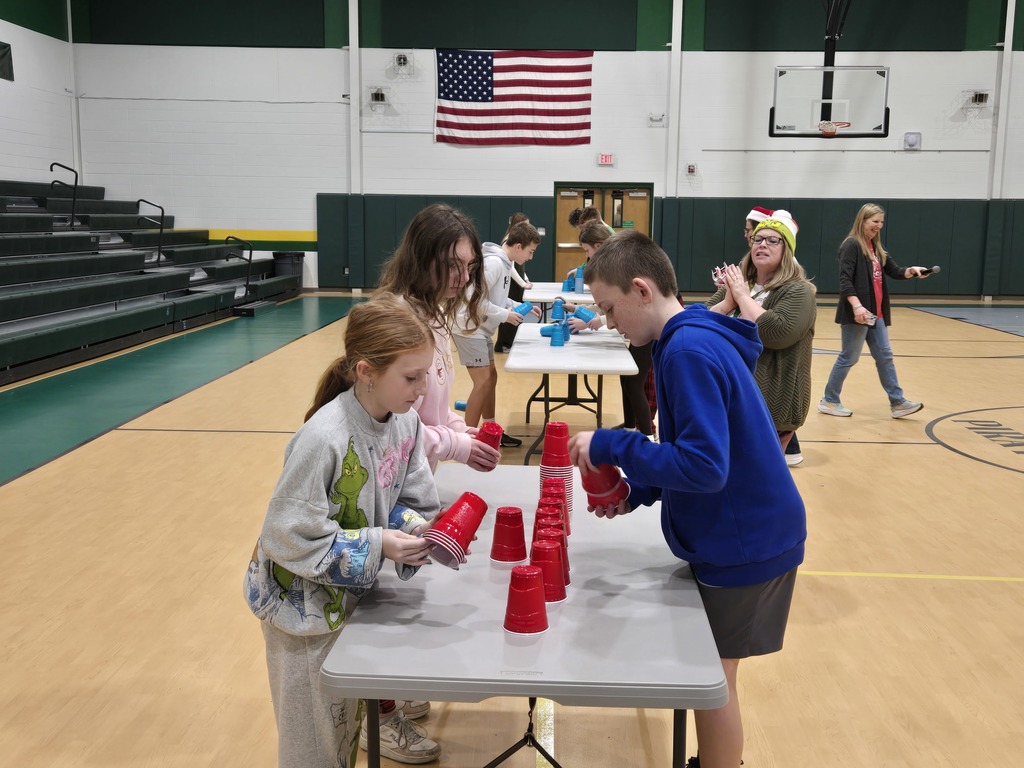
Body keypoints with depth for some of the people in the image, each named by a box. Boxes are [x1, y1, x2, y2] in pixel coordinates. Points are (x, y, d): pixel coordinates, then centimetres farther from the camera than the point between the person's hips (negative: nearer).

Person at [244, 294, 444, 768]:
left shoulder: (405, 421, -10)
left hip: (353, 592, 6)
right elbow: (289, 538, -28)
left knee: (345, 718, 23)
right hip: (304, 600, -6)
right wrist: (377, 546, -28)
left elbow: (411, 502, 0)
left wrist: (421, 531, -21)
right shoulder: (324, 440, -32)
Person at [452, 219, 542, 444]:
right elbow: (475, 298, -26)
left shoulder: (504, 263, 8)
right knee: (483, 382, -10)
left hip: (481, 329, 10)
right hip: (470, 328, -10)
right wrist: (505, 315, -18)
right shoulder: (494, 263, -21)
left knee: (491, 377, 15)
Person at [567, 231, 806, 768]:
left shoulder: (689, 351, -24)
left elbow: (704, 467, -29)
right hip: (743, 534, 9)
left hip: (742, 543, -9)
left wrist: (609, 446, -21)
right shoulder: (692, 340, 7)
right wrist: (638, 491, 2)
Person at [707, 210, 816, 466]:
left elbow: (777, 333, -27)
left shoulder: (797, 291, -10)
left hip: (769, 406, -7)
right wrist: (728, 303, -13)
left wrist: (743, 296, -18)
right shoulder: (736, 282, 9)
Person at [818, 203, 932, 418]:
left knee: (884, 356, 10)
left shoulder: (875, 247, 16)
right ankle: (829, 401, 12)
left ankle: (897, 402, 15)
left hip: (876, 313, 9)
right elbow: (844, 279, -20)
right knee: (849, 358, -1)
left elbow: (894, 271, 17)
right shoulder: (851, 245, -11)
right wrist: (856, 305, -30)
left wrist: (912, 271, -4)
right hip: (857, 313, -9)